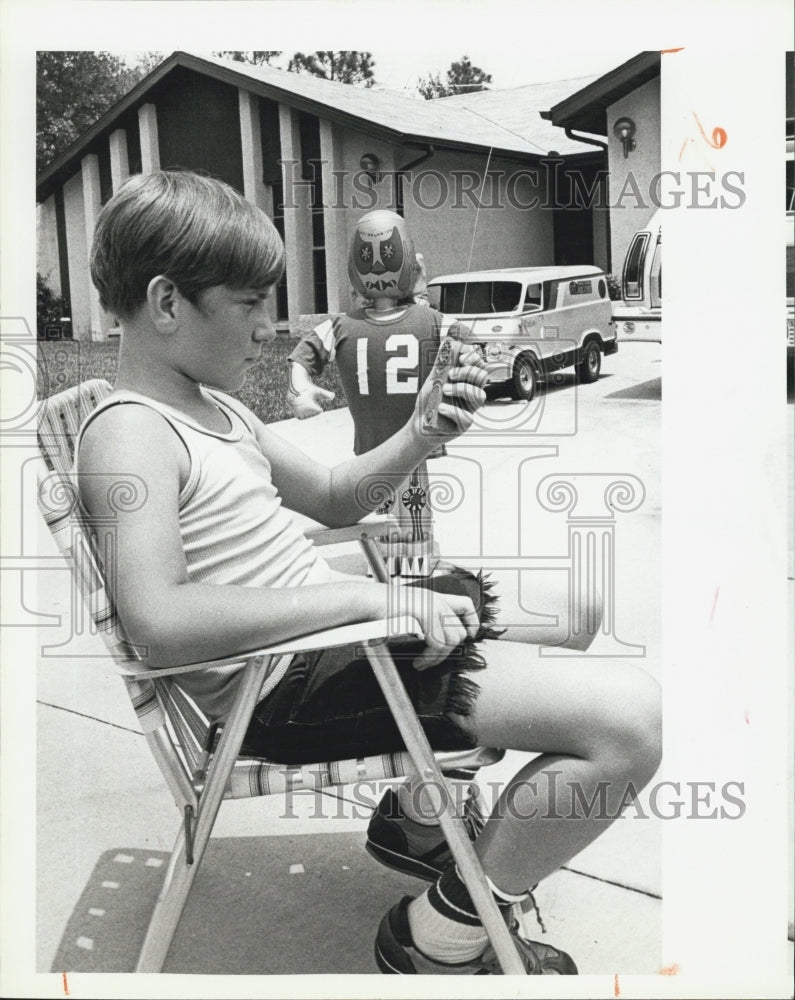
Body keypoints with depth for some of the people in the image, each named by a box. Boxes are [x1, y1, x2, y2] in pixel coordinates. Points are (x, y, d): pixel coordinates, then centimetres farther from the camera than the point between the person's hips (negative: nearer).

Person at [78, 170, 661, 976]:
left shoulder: (215, 407, 14)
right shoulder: (129, 431, -17)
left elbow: (330, 499, 23)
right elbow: (160, 624, -32)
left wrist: (421, 433, 4)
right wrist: (370, 597, -28)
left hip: (329, 641, 10)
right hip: (285, 691, -10)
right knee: (628, 719, -20)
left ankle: (420, 816, 33)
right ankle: (441, 940, -1)